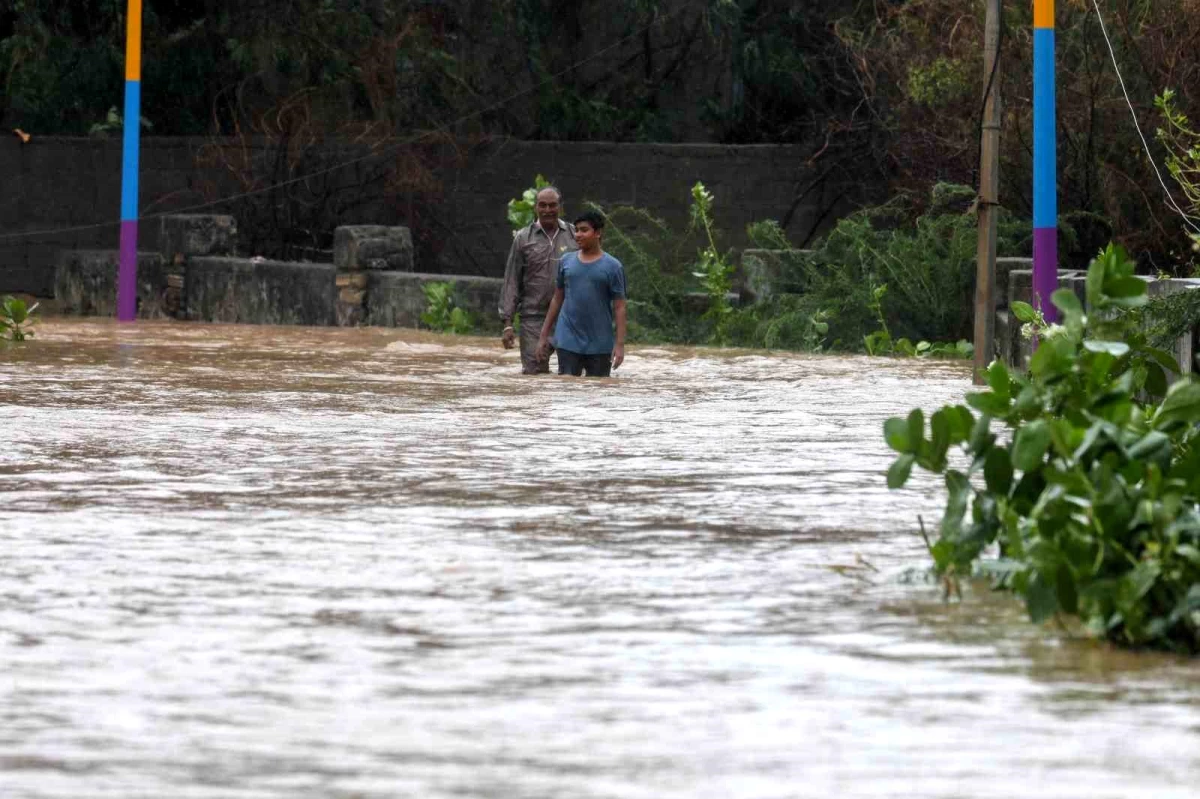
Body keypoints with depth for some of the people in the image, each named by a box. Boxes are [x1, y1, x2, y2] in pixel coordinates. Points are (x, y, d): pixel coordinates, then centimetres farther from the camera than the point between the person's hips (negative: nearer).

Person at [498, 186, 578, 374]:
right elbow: (511, 281, 6)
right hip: (534, 318, -1)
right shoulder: (523, 238, 5)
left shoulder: (574, 237, 7)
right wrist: (507, 323, -1)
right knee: (533, 373, -4)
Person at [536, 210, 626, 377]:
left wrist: (620, 344, -11)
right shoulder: (567, 261, 7)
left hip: (600, 345, -2)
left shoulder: (612, 267, -3)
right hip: (568, 343, 2)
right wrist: (544, 335, 12)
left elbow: (619, 308, -4)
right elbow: (557, 299, 14)